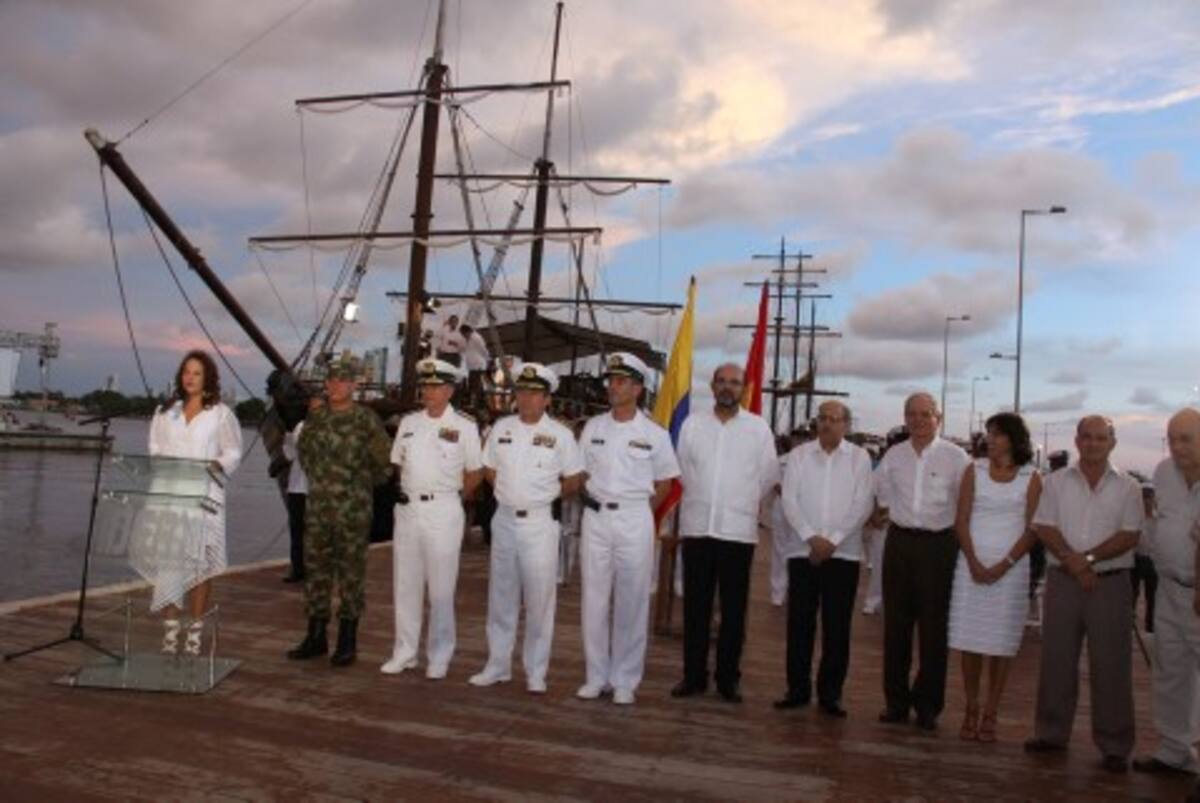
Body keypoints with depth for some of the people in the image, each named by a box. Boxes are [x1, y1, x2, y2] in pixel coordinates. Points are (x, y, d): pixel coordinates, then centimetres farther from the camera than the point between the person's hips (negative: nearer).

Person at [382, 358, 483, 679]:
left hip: (443, 511, -5)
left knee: (441, 587, 2)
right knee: (405, 584, 10)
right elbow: (399, 463, 17)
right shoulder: (408, 422, 9)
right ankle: (404, 652, 21)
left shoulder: (464, 427, -4)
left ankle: (439, 657, 12)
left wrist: (452, 496, 5)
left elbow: (475, 473, 2)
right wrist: (409, 493, 8)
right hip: (407, 508, 5)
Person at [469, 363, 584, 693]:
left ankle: (536, 673, 12)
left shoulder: (560, 435, -5)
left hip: (540, 523, -4)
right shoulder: (501, 428, 6)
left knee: (539, 601, 1)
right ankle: (497, 666, 23)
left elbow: (573, 481, 0)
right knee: (501, 597, 12)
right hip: (504, 519, 4)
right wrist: (512, 493, 7)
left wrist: (545, 497, 2)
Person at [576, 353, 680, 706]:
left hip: (635, 521, -2)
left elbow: (664, 484, 5)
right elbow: (581, 475, 13)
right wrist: (592, 504, 2)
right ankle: (596, 677, 18)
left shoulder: (654, 434, -2)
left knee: (631, 603, 3)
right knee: (594, 600, 6)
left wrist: (639, 513, 1)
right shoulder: (593, 427, 5)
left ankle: (624, 681, 15)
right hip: (596, 518, 2)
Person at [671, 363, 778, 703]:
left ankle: (728, 678, 16)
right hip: (697, 526, 1)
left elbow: (769, 475, 6)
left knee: (733, 610, 5)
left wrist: (743, 503, 12)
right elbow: (684, 469, 12)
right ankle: (693, 675, 17)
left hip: (738, 530, -1)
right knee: (696, 606, 7)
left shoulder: (759, 428, 1)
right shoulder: (692, 423, 5)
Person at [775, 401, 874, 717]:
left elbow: (863, 504, -3)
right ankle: (797, 689, 16)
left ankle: (830, 694, 13)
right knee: (799, 623, 5)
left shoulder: (859, 457, 3)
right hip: (803, 550, 1)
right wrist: (811, 537, -11)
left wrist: (833, 540, -11)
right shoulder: (799, 455, 6)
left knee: (837, 627, 3)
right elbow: (789, 499, 0)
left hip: (844, 553, -1)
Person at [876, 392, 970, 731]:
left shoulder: (956, 458, -5)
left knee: (933, 627, 3)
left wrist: (959, 542, -2)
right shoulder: (893, 456, 6)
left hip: (939, 544, -3)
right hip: (900, 541, 3)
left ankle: (928, 705, 16)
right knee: (896, 624, 7)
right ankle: (896, 700, 18)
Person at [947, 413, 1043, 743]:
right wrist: (974, 563, -9)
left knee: (1001, 642, 2)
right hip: (972, 564, 1)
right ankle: (971, 710, 12)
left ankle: (990, 715, 10)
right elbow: (961, 521, 2)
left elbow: (1032, 530, -1)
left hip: (1011, 568, -1)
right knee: (970, 640, 2)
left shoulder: (1031, 479, 3)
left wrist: (1004, 565, -11)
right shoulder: (974, 471, 6)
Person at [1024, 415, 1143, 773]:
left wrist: (1088, 558, -15)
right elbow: (1045, 528, -1)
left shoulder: (1127, 487, 3)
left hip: (1110, 583, -1)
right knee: (1056, 661, 9)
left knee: (1111, 666, 2)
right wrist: (1072, 560, -15)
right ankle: (1051, 733, 21)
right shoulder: (1056, 481, 6)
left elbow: (1129, 536, -5)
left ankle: (1115, 746, 12)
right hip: (1062, 581, 2)